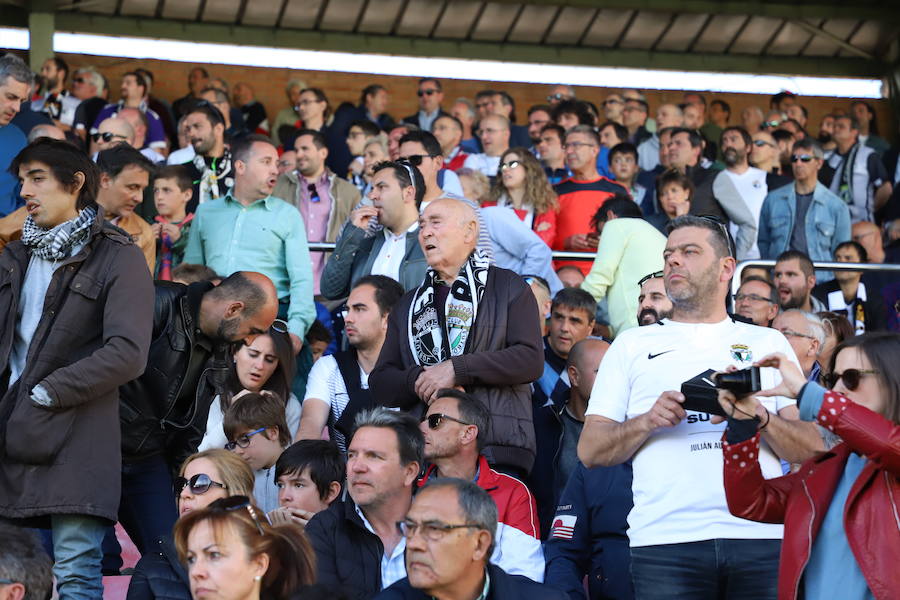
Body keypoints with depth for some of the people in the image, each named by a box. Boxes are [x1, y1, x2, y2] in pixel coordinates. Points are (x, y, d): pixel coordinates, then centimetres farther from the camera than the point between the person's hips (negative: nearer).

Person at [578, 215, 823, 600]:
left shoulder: (768, 343, 17)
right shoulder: (632, 345, 17)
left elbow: (813, 448, 7)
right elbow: (589, 450, 9)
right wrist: (649, 421, -8)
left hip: (762, 536, 1)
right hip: (665, 538, 0)